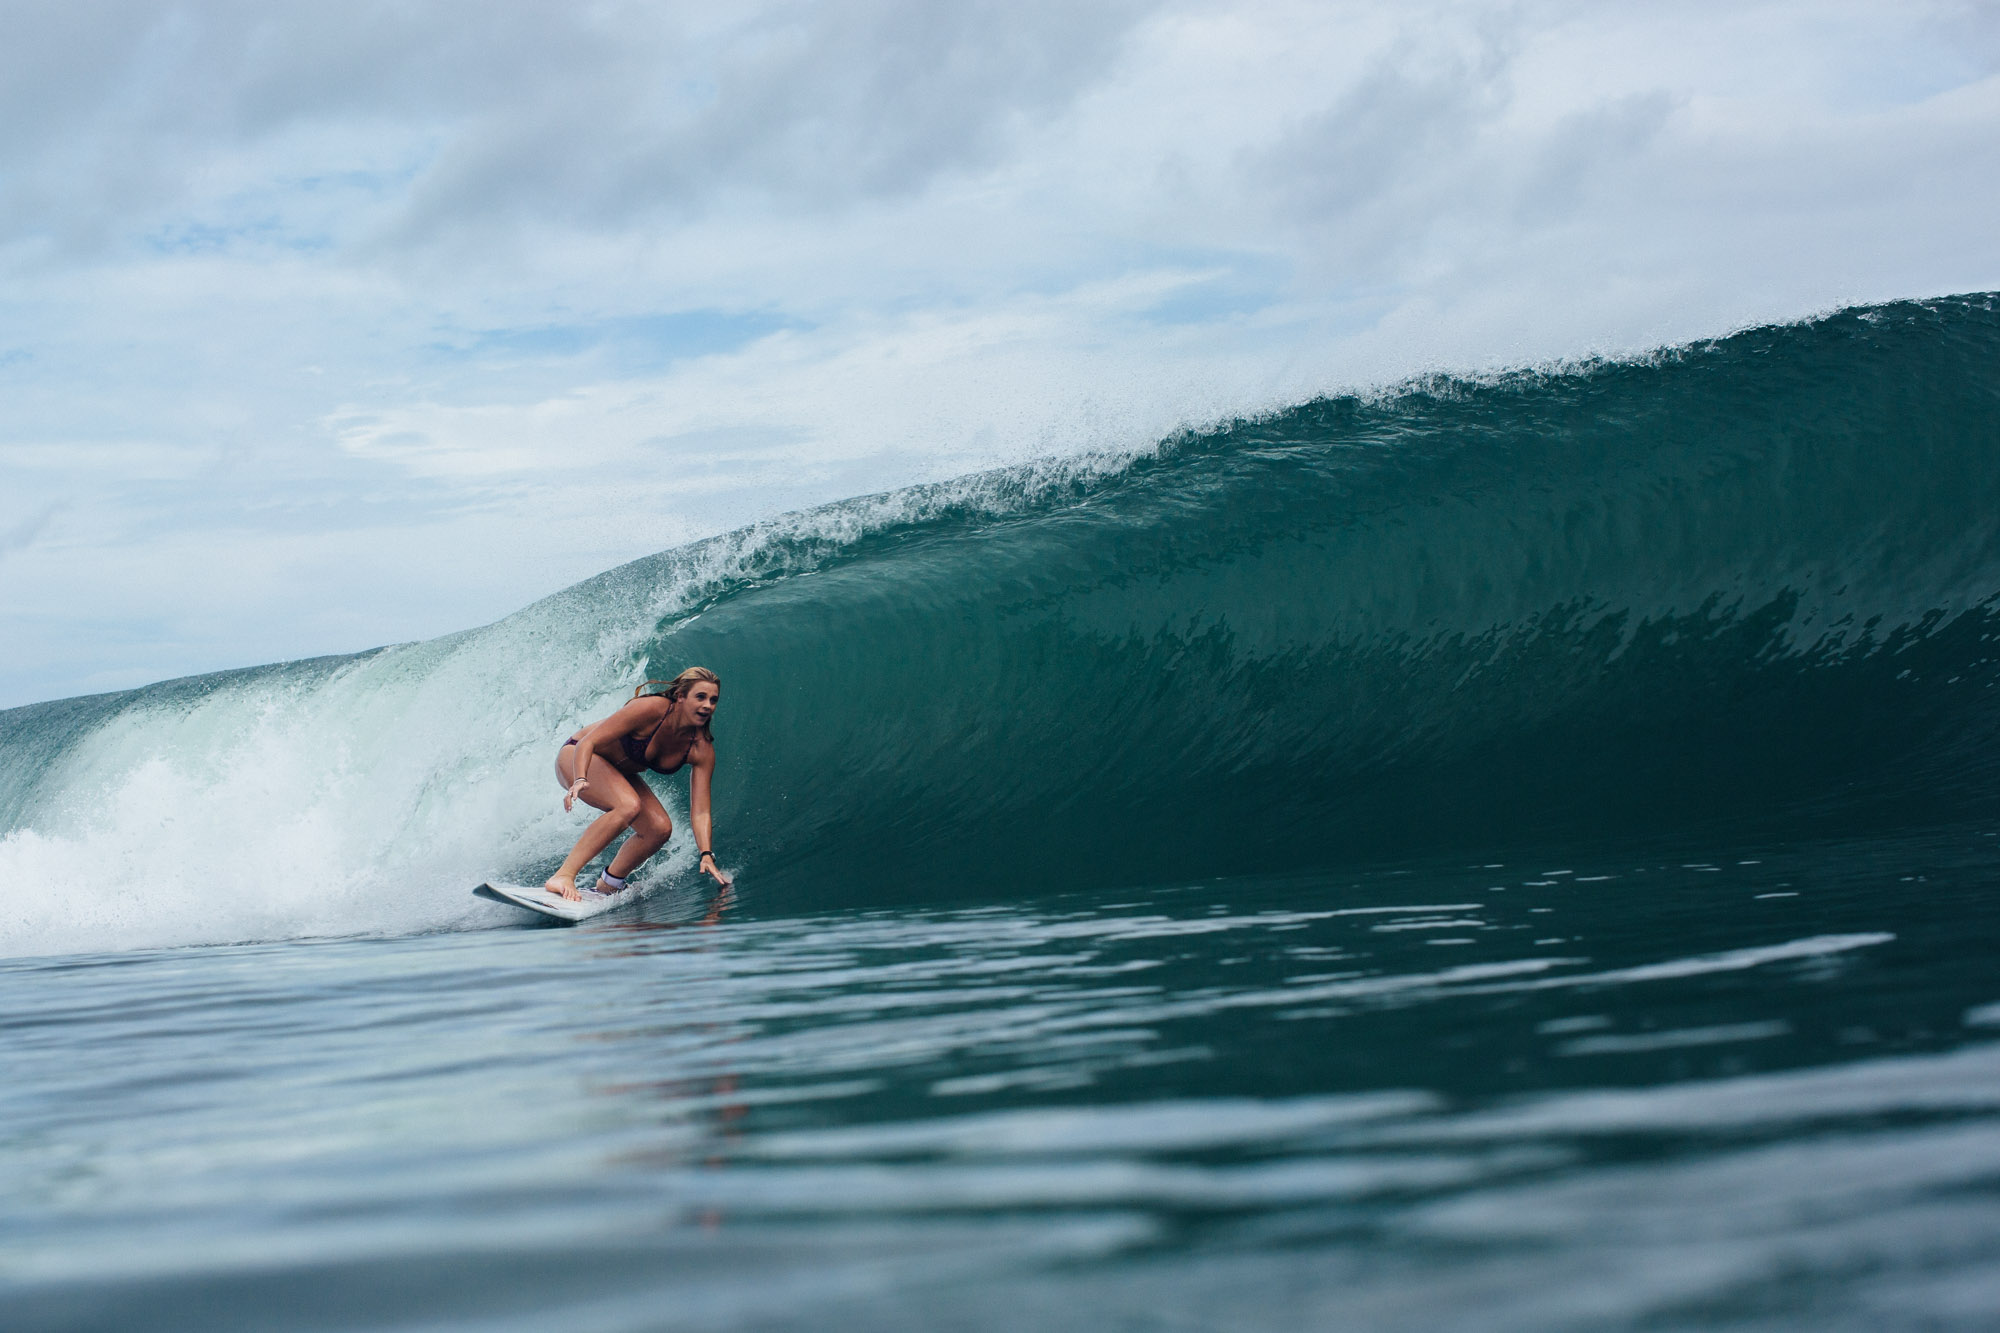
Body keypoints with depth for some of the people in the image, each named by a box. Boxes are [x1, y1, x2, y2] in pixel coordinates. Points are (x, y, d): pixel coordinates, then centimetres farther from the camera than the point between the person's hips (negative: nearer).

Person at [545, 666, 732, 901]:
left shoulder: (702, 750, -17)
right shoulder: (650, 709, -32)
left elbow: (699, 812, -20)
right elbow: (588, 742, -31)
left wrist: (707, 855, -35)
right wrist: (580, 780, -49)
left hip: (618, 774, 6)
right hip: (577, 757, -6)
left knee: (660, 828, -14)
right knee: (629, 806, -32)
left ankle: (604, 890, 2)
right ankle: (563, 876, -34)